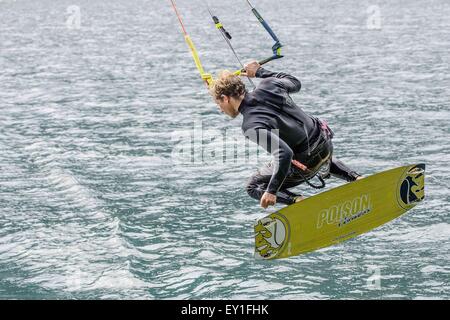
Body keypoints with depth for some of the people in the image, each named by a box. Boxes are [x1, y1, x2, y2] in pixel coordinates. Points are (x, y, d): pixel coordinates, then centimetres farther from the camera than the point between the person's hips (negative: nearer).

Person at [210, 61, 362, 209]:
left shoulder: (251, 126, -27)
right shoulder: (267, 85, -7)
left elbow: (284, 154, -36)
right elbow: (295, 83, 15)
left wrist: (272, 191, -30)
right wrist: (260, 71, 22)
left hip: (307, 164, -7)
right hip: (326, 145, 7)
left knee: (254, 187, 11)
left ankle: (296, 200, -10)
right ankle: (355, 177, 24)